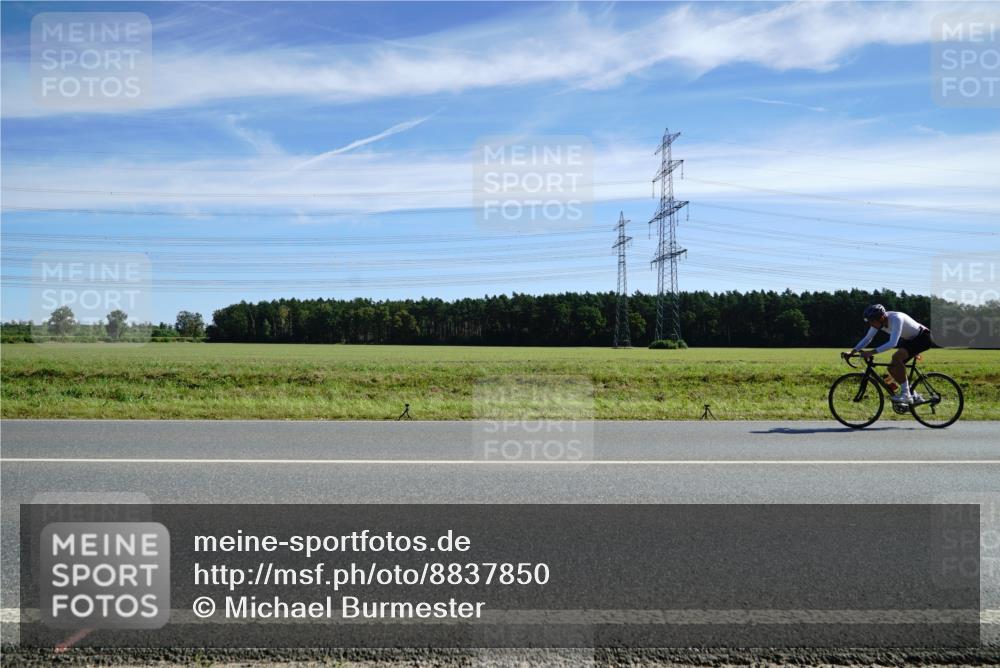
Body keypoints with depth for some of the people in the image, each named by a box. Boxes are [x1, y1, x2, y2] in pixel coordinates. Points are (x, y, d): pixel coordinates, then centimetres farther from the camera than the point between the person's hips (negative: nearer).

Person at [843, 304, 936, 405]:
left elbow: (892, 343, -43)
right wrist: (852, 351, -16)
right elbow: (867, 339, -4)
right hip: (909, 339, 9)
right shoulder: (878, 321, -12)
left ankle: (905, 394, -22)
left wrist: (871, 352, -48)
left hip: (923, 337, -8)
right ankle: (914, 396, 14)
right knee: (892, 369, -3)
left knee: (896, 357, -30)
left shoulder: (896, 318, -35)